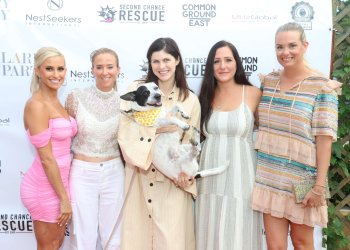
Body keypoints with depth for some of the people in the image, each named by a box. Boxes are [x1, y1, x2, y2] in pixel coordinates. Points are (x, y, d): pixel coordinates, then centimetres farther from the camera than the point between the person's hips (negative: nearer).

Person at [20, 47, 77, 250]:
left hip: (59, 182, 8)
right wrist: (64, 198, -17)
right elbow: (46, 158, -20)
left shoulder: (57, 102, 8)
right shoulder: (36, 105, -19)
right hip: (45, 187, -8)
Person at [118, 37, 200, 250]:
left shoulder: (190, 100, 2)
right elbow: (125, 131, -4)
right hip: (140, 177, 1)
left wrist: (185, 173, -9)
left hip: (172, 180, 0)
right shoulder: (137, 90, 2)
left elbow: (191, 143, 4)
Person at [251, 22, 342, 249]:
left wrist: (319, 185, -14)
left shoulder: (321, 87, -9)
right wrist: (258, 167, 11)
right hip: (269, 177, 4)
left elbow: (324, 138, -12)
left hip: (302, 179, -3)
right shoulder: (268, 81, 5)